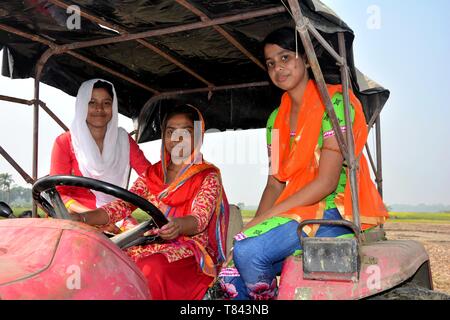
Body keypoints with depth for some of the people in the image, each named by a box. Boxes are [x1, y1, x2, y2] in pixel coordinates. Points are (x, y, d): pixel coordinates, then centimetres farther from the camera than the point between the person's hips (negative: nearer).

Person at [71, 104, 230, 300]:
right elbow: (122, 206, 5)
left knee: (153, 269, -36)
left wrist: (179, 225, -37)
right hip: (153, 244, 4)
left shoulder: (208, 176, 5)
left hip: (190, 251, -3)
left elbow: (200, 218, -12)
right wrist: (81, 218, -14)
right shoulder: (152, 174, 18)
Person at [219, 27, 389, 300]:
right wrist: (251, 228, -8)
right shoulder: (276, 119, 16)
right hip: (295, 213, 6)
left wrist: (261, 220, -17)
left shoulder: (334, 101, -7)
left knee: (248, 251, -26)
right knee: (230, 276, -12)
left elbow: (327, 181, -15)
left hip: (334, 211, -6)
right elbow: (275, 184, 10)